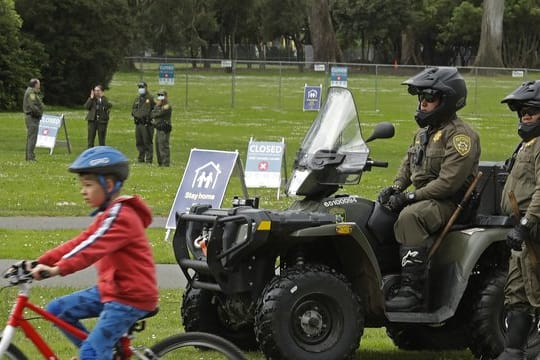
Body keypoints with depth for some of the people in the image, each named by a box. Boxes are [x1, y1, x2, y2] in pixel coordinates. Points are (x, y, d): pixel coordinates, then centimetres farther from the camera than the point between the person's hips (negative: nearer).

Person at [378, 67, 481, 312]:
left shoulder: (461, 135, -13)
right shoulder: (424, 133, 18)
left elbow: (449, 181, -21)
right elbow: (408, 165, 23)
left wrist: (411, 197, -22)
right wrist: (395, 188, 2)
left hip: (450, 204, -10)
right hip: (423, 199, 10)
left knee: (410, 216, -36)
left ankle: (413, 291, -38)